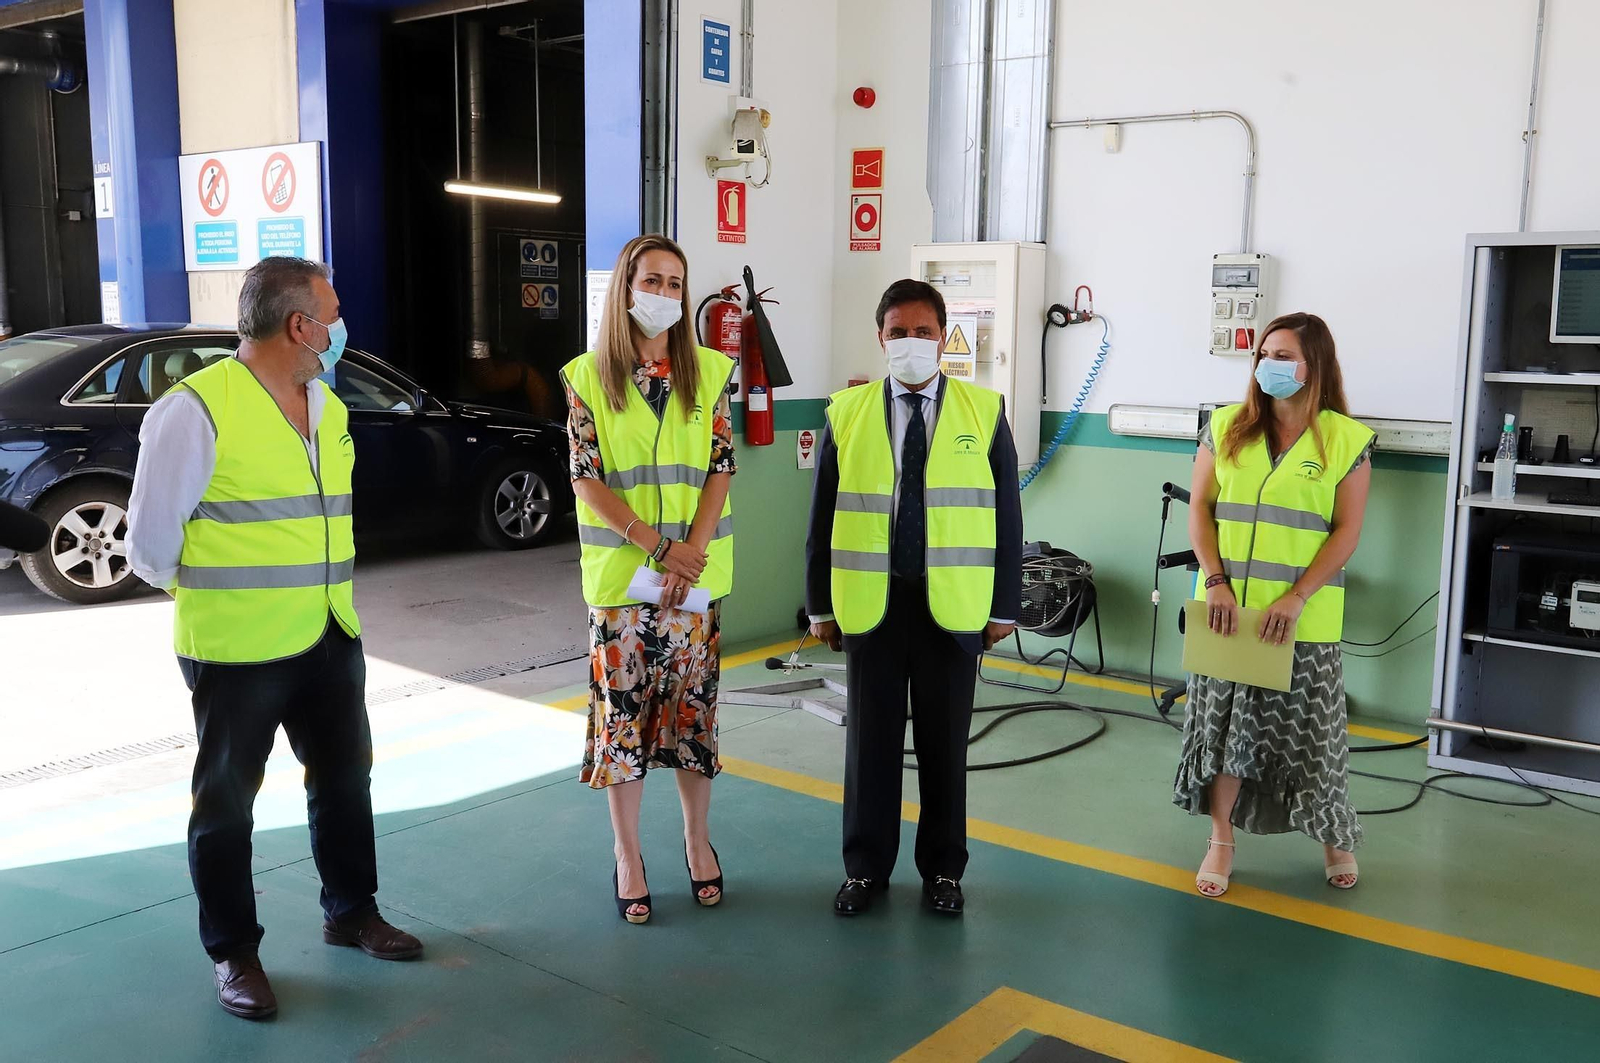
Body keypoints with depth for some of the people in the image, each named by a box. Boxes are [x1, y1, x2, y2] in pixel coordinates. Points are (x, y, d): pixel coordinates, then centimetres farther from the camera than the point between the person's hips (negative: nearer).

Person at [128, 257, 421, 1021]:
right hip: (237, 649, -7)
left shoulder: (328, 409, 8)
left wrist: (326, 600, 13)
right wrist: (216, 595, 3)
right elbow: (150, 542, -11)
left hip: (329, 636, 7)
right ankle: (234, 953, 25)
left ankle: (351, 913, 37)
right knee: (226, 802, 9)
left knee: (344, 778, 18)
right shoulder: (196, 408, -17)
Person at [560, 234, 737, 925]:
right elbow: (586, 477, -6)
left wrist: (693, 552, -12)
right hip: (620, 575, -2)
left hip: (697, 574, 2)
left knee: (693, 707, 9)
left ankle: (697, 839, 28)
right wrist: (658, 546, -15)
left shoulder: (708, 372, 4)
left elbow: (721, 468, 0)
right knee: (622, 713, 4)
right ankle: (627, 855, 18)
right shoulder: (589, 376, -1)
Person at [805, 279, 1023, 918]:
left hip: (952, 604, 0)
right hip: (870, 602, 1)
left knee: (945, 742, 9)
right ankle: (865, 867, 24)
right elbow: (823, 516, 5)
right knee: (870, 738, 9)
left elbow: (1006, 515, 2)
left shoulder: (984, 411, 1)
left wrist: (1005, 606, 0)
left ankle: (942, 869, 25)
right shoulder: (847, 412, 2)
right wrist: (820, 604, 4)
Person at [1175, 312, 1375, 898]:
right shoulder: (1228, 427, 5)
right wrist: (1216, 582, -9)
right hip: (1228, 608, 2)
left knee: (1310, 727, 7)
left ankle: (1336, 838, 30)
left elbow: (1347, 531, -5)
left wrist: (1296, 597, -15)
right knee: (1225, 722, 8)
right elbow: (1200, 507, 3)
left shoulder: (1345, 439, -2)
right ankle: (1221, 842, 23)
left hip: (1304, 619, -2)